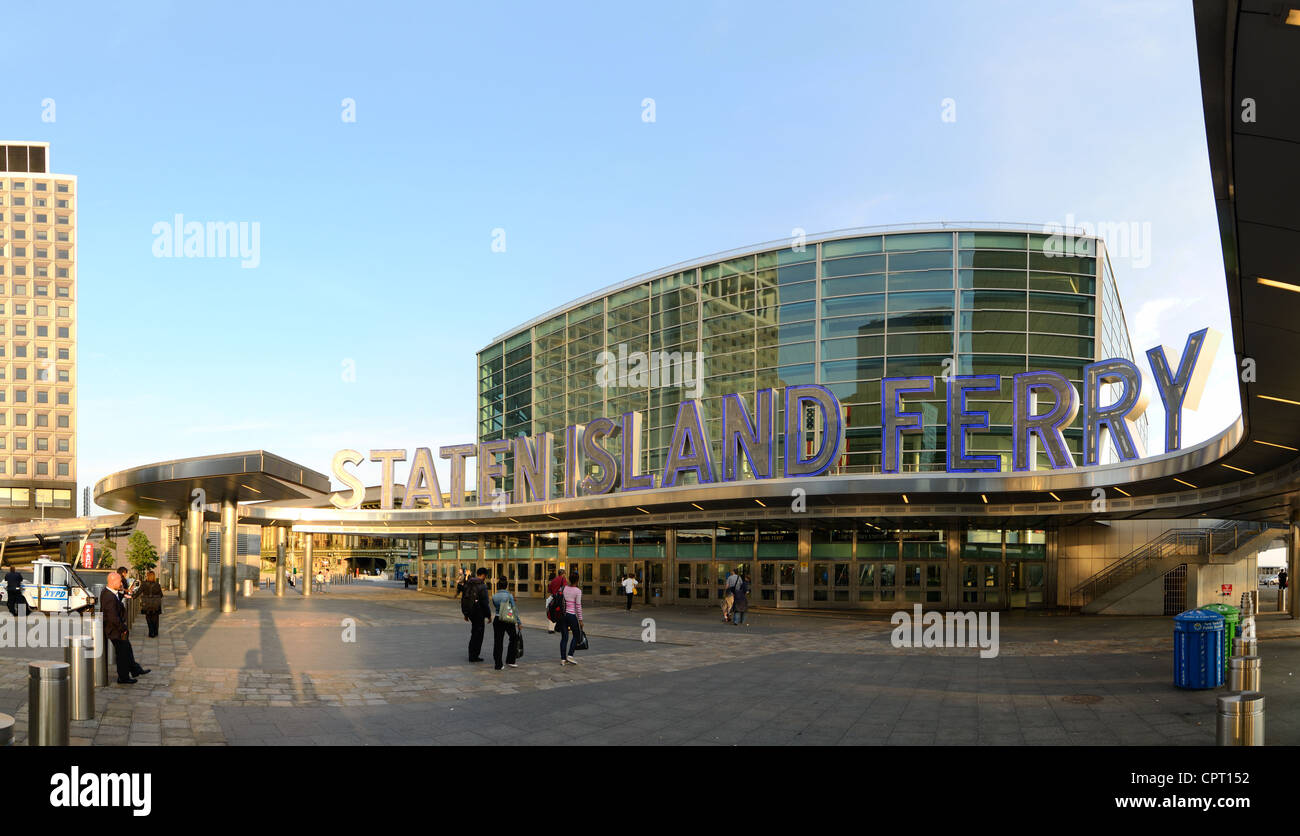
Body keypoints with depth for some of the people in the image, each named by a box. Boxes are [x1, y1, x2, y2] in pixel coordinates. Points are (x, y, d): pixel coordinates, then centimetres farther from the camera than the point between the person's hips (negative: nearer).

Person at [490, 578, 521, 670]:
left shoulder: (494, 597, 1)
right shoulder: (509, 596, -8)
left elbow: (495, 608, 13)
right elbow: (514, 610, -7)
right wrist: (518, 622, -1)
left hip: (497, 620, 3)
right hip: (508, 621, -3)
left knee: (497, 642, 6)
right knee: (514, 638, 17)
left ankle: (498, 664, 5)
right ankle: (510, 660, 15)